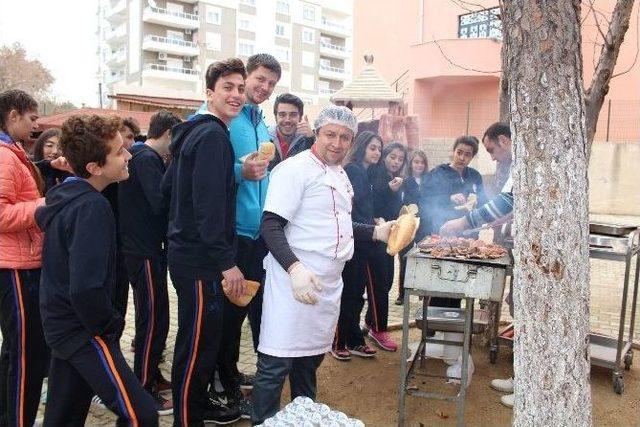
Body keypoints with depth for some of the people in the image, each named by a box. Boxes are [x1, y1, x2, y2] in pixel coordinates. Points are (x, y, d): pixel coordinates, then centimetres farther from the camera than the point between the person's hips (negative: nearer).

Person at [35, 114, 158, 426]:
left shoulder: (62, 193, 5)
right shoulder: (92, 207, -23)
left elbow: (43, 218, 27)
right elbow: (86, 289, -31)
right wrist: (111, 328, -13)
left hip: (61, 324, 10)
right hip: (83, 331, -10)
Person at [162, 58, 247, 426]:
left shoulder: (196, 132, 15)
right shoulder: (213, 136, -16)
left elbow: (168, 186, 20)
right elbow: (208, 204, -23)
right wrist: (227, 262, -22)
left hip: (190, 254, 11)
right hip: (202, 261, -11)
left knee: (205, 337, 22)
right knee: (197, 343, 2)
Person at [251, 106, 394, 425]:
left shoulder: (340, 175, 16)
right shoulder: (295, 169, -12)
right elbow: (271, 225, -19)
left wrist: (376, 232, 15)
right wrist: (294, 268, -31)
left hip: (329, 281, 9)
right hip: (295, 279, -8)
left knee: (311, 357, 20)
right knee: (277, 362, -4)